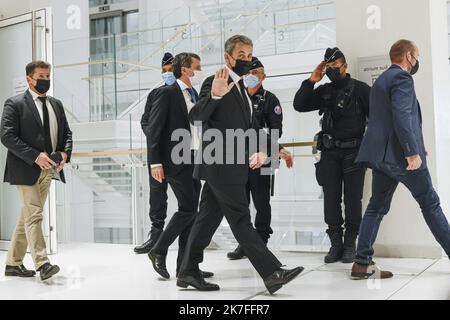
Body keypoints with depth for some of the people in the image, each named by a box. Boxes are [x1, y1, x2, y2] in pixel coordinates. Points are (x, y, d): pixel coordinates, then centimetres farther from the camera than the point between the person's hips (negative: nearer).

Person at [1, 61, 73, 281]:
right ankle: (42, 263, -11)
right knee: (34, 216, -10)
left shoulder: (56, 104, 15)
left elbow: (66, 132, 19)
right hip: (26, 170, -6)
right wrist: (35, 156, -20)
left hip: (48, 170, 6)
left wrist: (65, 153, -2)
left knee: (28, 217, 11)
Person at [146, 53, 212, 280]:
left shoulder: (194, 95, 16)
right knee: (188, 208, -12)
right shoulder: (167, 93, -6)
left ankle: (185, 264, 13)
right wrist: (155, 163, -17)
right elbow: (154, 129, -11)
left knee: (190, 211, 7)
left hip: (194, 160, 8)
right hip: (176, 161, -8)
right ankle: (159, 250, 4)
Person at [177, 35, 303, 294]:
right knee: (241, 221, -6)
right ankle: (272, 273, -5)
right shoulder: (214, 83, -9)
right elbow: (196, 117, -21)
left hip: (230, 166, 9)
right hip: (221, 166, -9)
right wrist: (214, 95, -36)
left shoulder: (241, 88, 19)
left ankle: (188, 272, 19)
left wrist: (257, 152, 10)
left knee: (208, 219, 11)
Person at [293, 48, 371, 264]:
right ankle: (336, 244, 11)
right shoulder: (324, 91, 12)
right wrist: (312, 80, -1)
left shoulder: (360, 89, 1)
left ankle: (350, 244, 10)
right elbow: (299, 105, 6)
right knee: (331, 199, 3)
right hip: (330, 152, 4)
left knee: (353, 199, 1)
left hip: (354, 151, -3)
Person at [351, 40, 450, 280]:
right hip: (400, 154, -8)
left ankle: (362, 263, 3)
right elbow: (402, 117, -21)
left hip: (381, 153, 8)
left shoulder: (382, 79, 20)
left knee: (377, 206, 6)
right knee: (430, 203, 4)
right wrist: (413, 151, -23)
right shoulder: (402, 77, -9)